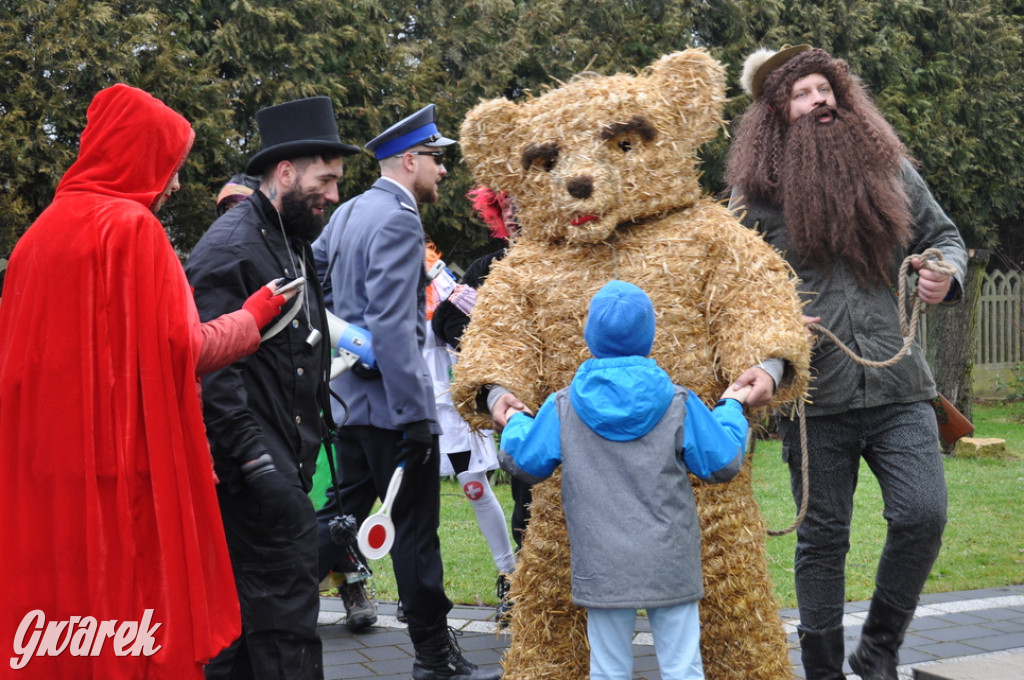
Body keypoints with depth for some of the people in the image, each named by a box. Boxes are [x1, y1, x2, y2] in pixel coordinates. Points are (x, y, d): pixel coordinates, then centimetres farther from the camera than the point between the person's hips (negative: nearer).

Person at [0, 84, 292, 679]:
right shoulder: (133, 228, -10)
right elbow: (181, 346, -14)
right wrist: (255, 314, 2)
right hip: (125, 463, -7)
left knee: (61, 586, 12)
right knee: (135, 589, 1)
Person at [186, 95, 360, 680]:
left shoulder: (294, 243, 18)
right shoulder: (231, 247, -12)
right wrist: (252, 454, -22)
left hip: (284, 454, 10)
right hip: (257, 459, -10)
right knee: (289, 575, -13)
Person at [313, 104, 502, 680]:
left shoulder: (348, 213, 12)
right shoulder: (399, 221, -16)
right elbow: (393, 326, -22)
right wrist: (415, 413, -22)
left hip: (349, 397, 9)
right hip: (390, 401, -9)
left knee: (341, 517, 15)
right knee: (417, 530, 0)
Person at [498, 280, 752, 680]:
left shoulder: (562, 407, -3)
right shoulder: (678, 405, -4)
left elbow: (521, 462, 6)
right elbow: (723, 464, 3)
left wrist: (515, 422, 28)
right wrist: (731, 408, 21)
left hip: (601, 569, 1)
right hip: (670, 567, 0)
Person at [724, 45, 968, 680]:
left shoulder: (892, 170, 10)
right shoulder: (756, 192, 2)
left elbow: (945, 235, 21)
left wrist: (945, 272, -1)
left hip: (897, 387, 2)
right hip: (814, 395, -2)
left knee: (924, 515, -9)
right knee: (822, 538, 7)